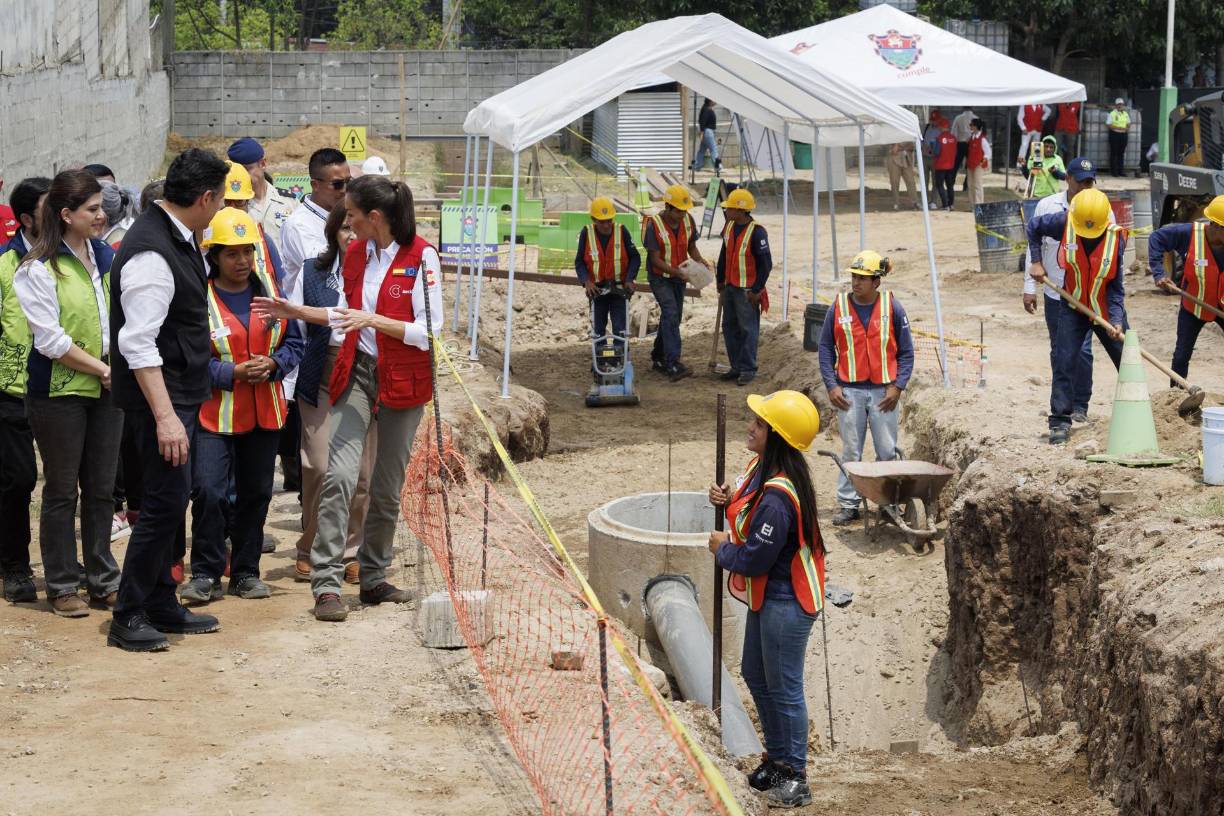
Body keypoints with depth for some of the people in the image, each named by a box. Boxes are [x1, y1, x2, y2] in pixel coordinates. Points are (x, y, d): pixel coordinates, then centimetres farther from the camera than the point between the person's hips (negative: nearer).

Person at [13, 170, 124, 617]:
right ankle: (62, 588, 12)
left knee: (101, 490, 10)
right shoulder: (38, 269, -12)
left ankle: (104, 583, 19)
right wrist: (102, 369, -15)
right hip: (59, 391, -5)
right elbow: (51, 339, -16)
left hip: (106, 389, 6)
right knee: (62, 492, 3)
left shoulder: (106, 256, 7)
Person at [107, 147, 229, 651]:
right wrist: (165, 416, -29)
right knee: (165, 502, -6)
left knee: (169, 501, 15)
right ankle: (128, 617, 4)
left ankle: (161, 607, 25)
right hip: (160, 397, -10)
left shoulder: (179, 238, 8)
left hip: (181, 395, 10)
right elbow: (137, 344, -26)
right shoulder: (151, 255, -23)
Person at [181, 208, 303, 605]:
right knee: (209, 491, -13)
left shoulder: (270, 292, 5)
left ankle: (245, 572, 23)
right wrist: (233, 373, -19)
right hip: (214, 413, -5)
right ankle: (205, 574, 0)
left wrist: (273, 364, -10)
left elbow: (294, 343, 10)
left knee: (256, 493, 11)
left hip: (265, 412, 5)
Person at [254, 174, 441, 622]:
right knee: (339, 475, -12)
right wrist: (295, 311, 15)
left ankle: (373, 579, 23)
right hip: (356, 372, 3)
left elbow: (429, 333, -15)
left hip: (403, 382, -3)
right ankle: (327, 584, -13)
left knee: (387, 488, 8)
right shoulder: (355, 253, 7)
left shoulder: (421, 256, -12)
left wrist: (373, 321, -22)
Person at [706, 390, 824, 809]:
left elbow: (754, 559, -27)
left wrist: (722, 549, -8)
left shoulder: (777, 497, -31)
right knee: (756, 676, 22)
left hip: (786, 602, -11)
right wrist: (729, 500, -3)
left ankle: (795, 777, 16)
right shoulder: (762, 466, -1)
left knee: (783, 688, 2)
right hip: (766, 596, 11)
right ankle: (777, 758, 38)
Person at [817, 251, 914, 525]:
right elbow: (825, 349, 6)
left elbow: (906, 352, 4)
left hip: (883, 391, 0)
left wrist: (898, 386, -6)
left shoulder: (892, 307, -2)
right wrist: (831, 386, -3)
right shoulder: (839, 307, 0)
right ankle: (848, 504, 11)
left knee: (887, 451, 3)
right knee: (851, 451, 4)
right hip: (849, 390, 1)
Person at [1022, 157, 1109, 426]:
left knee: (1082, 350, -8)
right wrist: (1030, 287, 1)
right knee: (1059, 351, 10)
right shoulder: (1047, 206, -1)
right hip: (1054, 293, 2)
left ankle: (1080, 406, 5)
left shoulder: (1103, 212, -3)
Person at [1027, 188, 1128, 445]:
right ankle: (1060, 422, -1)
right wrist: (1035, 261, -3)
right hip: (1074, 307, 0)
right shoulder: (1063, 223, -19)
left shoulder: (1116, 238, -20)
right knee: (1064, 363, -6)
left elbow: (1115, 286, -15)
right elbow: (1034, 227, 3)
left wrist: (1116, 321, -24)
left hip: (1107, 310, 0)